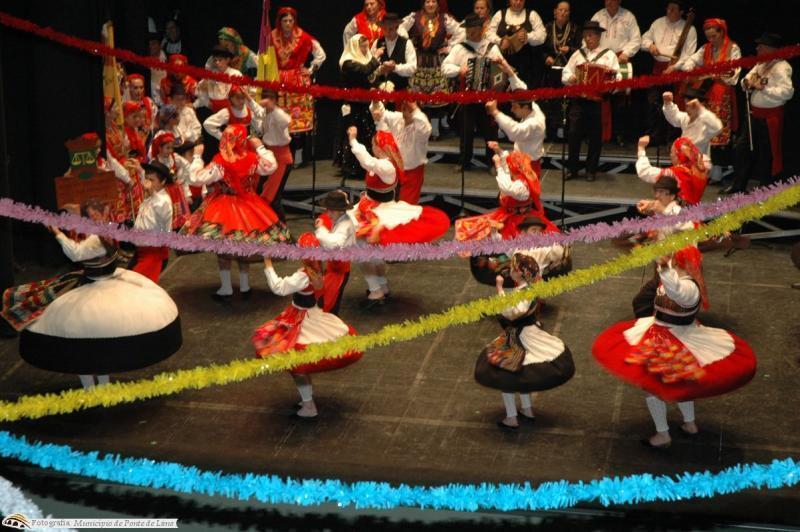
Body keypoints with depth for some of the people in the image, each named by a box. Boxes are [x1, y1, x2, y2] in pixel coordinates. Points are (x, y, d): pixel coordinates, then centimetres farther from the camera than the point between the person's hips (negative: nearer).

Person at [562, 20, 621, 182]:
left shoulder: (608, 55, 9)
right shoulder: (578, 54, 15)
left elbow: (618, 78, 1)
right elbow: (565, 75, 10)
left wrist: (613, 74, -21)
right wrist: (572, 78, -11)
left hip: (598, 100, -2)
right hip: (578, 99, 2)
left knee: (595, 136, 3)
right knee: (573, 134, -3)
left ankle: (591, 170, 13)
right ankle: (572, 169, 6)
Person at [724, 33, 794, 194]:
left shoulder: (781, 67, -17)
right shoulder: (761, 65, 9)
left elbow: (787, 92, -28)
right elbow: (746, 82, 19)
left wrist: (763, 87, -26)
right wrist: (747, 83, -5)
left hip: (770, 118, -9)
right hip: (755, 115, 9)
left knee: (768, 155, 2)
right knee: (742, 148, 13)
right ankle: (738, 185, 25)